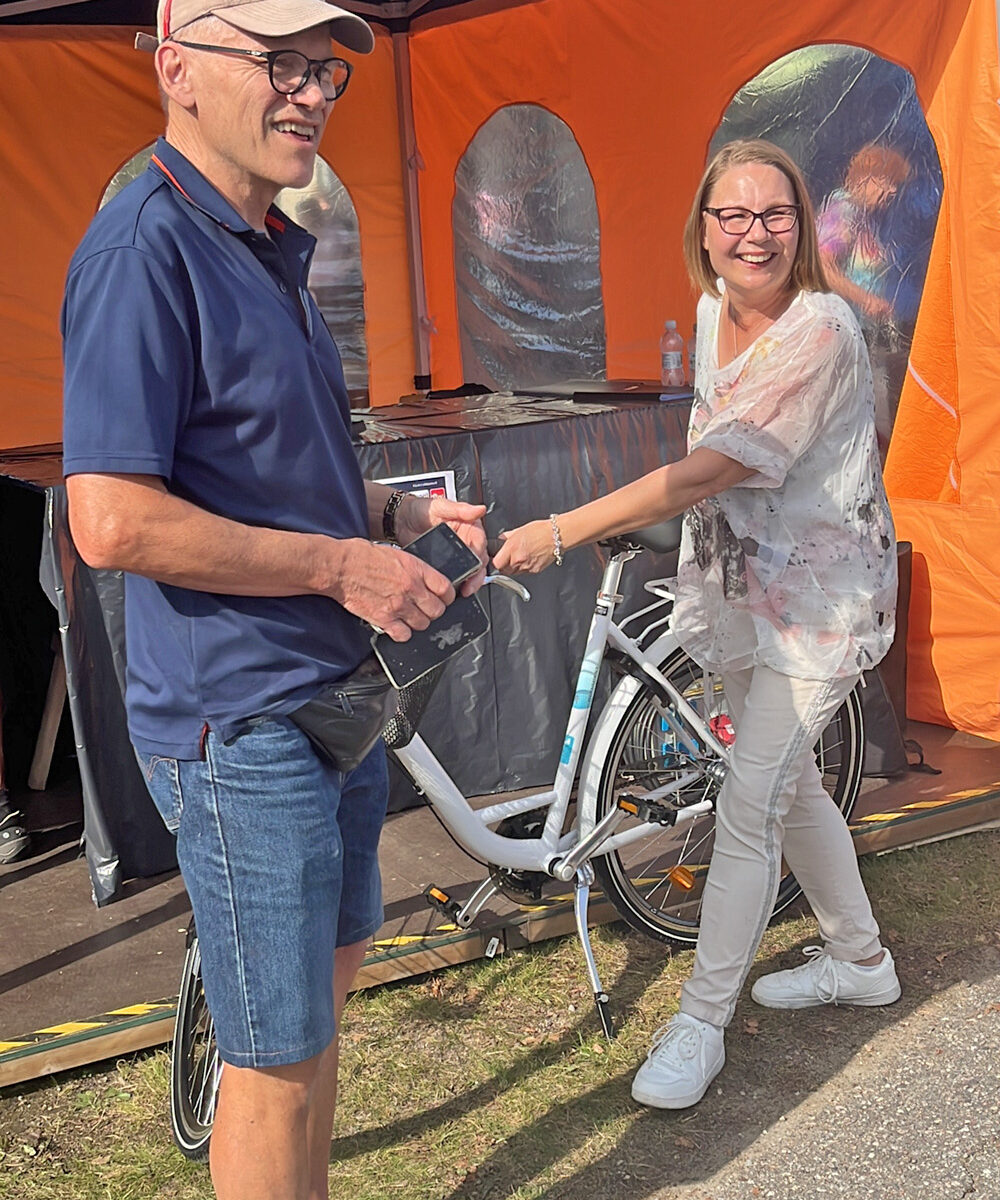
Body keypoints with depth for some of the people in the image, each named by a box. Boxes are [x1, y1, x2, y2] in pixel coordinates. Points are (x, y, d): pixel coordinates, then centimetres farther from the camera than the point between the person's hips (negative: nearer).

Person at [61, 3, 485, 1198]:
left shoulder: (269, 253, 13)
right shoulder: (145, 249, -18)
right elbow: (115, 521, -26)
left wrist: (398, 509, 6)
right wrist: (344, 564, -19)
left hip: (330, 697, 10)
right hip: (241, 726, -10)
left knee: (328, 982, 24)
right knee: (279, 1056, 4)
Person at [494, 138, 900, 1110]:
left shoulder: (820, 331, -23)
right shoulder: (715, 313, 3)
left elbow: (710, 469, -30)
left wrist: (563, 530, -32)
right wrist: (629, 519, 11)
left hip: (815, 596, -8)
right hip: (738, 585, 8)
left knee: (747, 810, -6)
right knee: (788, 783, 18)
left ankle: (701, 1022, 9)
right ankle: (860, 961, 38)